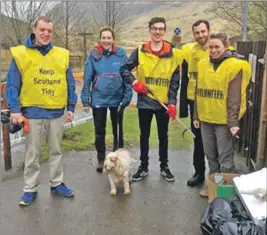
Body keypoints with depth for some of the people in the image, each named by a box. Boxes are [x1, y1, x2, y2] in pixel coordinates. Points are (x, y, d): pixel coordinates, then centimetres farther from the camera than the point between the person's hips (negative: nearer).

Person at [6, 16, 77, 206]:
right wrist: (14, 110, -12)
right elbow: (12, 85, -5)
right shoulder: (20, 54, -5)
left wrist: (71, 107, 4)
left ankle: (57, 184, 30)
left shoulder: (62, 55, 2)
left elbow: (70, 84, 6)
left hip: (57, 112, 2)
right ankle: (30, 189, 23)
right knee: (32, 154, 9)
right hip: (32, 112, -2)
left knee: (56, 151, 15)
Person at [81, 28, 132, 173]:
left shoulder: (121, 54, -6)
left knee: (118, 131, 14)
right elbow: (87, 79, -4)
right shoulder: (93, 55, -6)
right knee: (100, 132, 11)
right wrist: (85, 100, -5)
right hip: (98, 99, 0)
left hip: (117, 99, 0)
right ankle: (101, 160, 29)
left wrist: (127, 97, -9)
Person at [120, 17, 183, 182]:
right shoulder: (140, 51, -1)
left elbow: (175, 81, -3)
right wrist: (134, 81, -15)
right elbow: (124, 69, 3)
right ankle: (144, 167, 26)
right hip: (144, 101, 0)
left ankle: (164, 166, 28)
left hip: (164, 103, 0)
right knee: (144, 135, 12)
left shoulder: (173, 54, -2)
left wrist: (172, 102, -12)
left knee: (163, 135, 13)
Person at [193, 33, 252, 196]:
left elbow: (234, 98, -12)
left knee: (225, 157, 2)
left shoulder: (234, 66, -8)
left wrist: (233, 122, -15)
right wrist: (197, 116, 11)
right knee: (211, 155, 16)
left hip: (224, 120, -5)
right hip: (206, 119, 6)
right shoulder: (203, 64, 8)